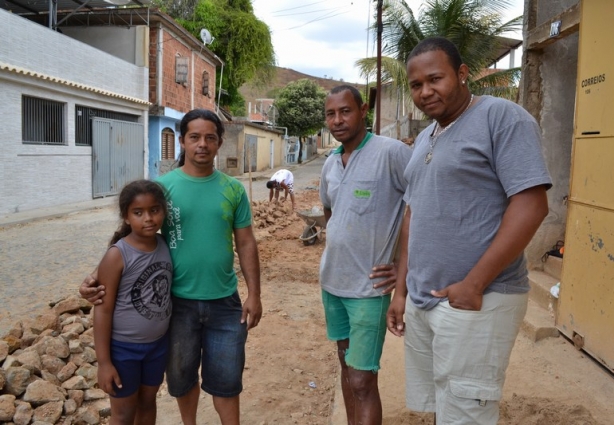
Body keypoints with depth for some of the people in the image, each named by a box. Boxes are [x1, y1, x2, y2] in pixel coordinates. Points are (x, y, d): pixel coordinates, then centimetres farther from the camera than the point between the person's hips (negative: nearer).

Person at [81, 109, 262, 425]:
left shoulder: (233, 189, -1)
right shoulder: (162, 186, -7)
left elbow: (245, 244, 3)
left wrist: (254, 295, 0)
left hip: (224, 302, 1)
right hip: (178, 302, 0)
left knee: (226, 378, 13)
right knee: (182, 376, 19)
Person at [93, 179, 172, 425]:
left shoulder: (166, 245, -5)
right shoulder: (117, 256, -21)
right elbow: (103, 310, -16)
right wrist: (104, 362, -15)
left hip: (157, 344, 5)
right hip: (123, 348, -4)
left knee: (148, 402, 23)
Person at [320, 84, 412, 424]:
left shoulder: (390, 152, -15)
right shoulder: (330, 163, 8)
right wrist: (336, 248, 14)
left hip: (368, 287, -7)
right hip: (331, 280, 7)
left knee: (362, 380, -3)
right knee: (346, 363, 19)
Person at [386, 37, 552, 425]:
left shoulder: (502, 117, -9)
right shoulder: (424, 139, 15)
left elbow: (531, 205, -17)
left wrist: (474, 284, -19)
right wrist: (401, 289, 14)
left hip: (475, 302, -7)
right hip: (420, 301, 8)